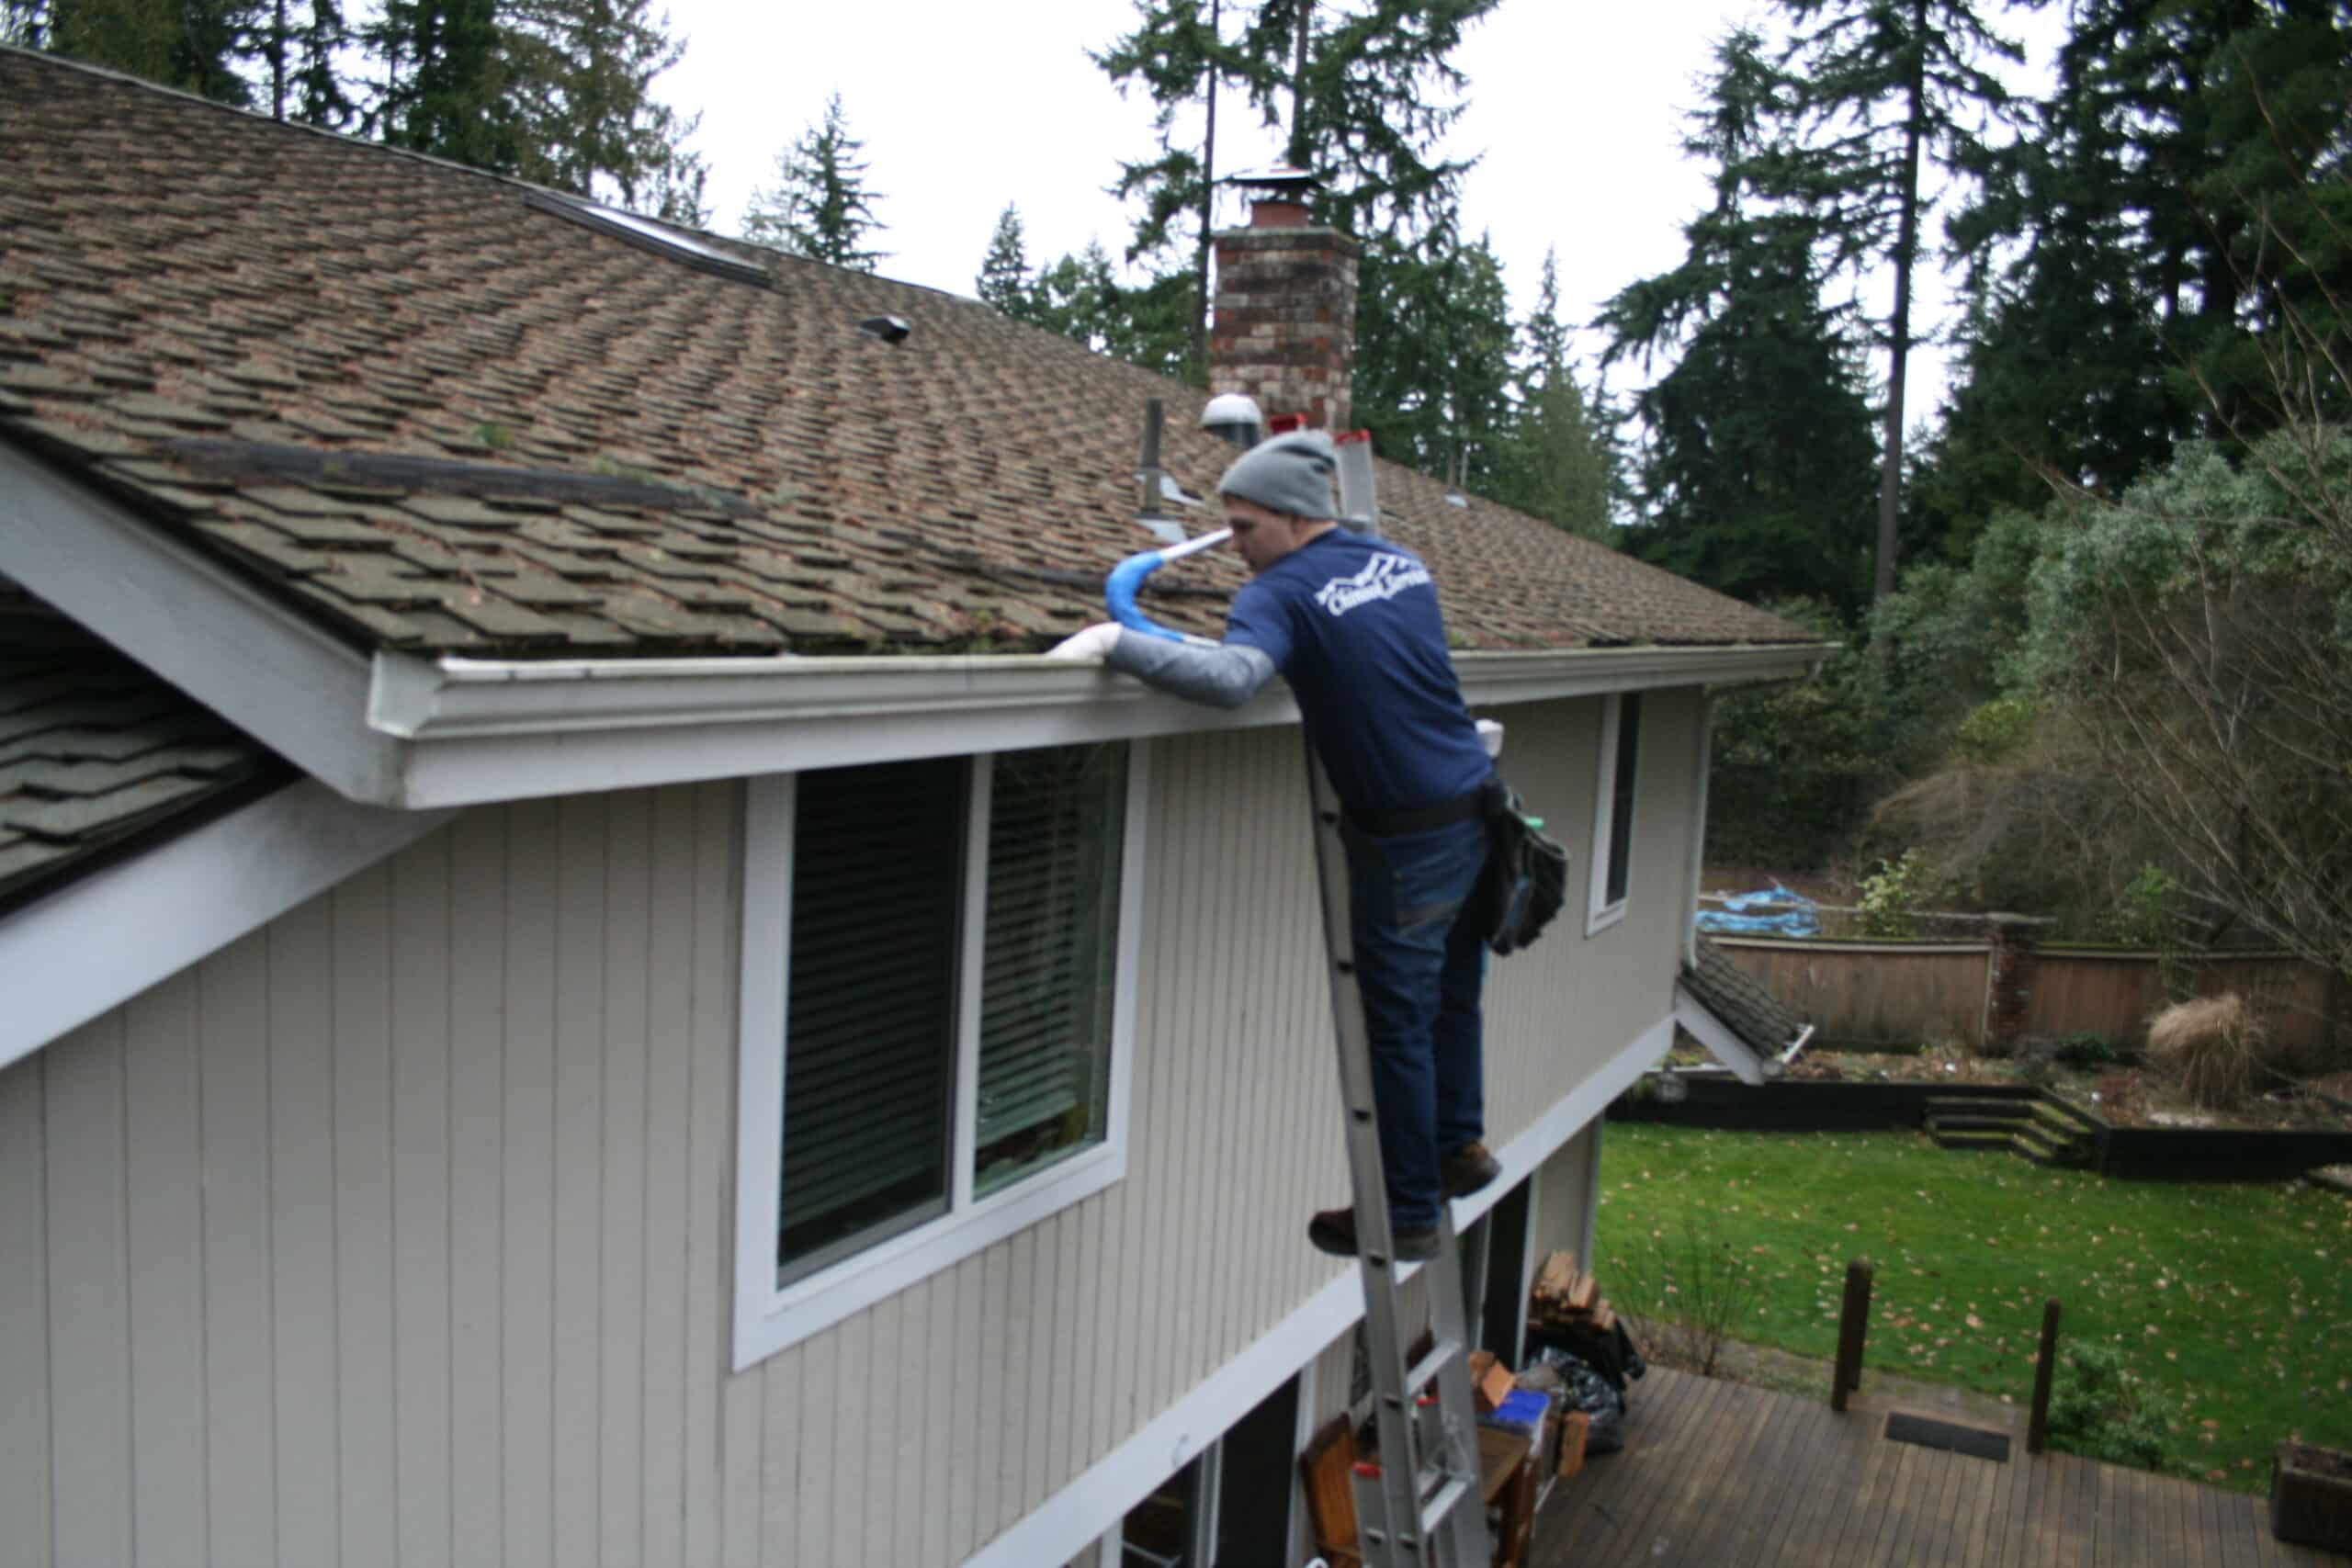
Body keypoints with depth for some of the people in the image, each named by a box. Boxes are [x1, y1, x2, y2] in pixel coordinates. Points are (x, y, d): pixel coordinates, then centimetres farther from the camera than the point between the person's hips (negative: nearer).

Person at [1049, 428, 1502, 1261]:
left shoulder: (1282, 593, -14)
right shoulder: (1403, 564, 10)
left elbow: (1233, 677, -35)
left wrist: (1114, 641, -29)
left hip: (1410, 840, -8)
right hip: (1476, 809, 8)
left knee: (1398, 1028, 5)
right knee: (1453, 996, 22)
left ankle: (1408, 1216, 17)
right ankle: (1460, 1145, 34)